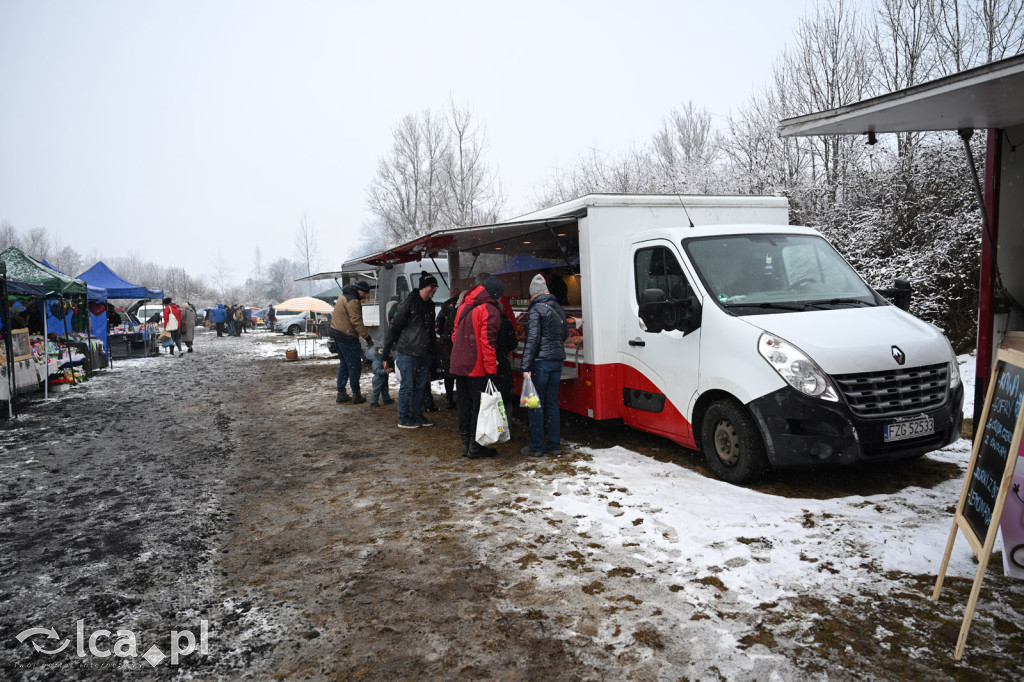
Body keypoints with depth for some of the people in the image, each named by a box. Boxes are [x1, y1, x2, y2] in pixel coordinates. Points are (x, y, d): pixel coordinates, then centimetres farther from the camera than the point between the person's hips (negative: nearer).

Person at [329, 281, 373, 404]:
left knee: (343, 364, 17)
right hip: (346, 336, -10)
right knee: (354, 366, -1)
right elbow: (356, 321, -22)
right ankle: (356, 395, 4)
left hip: (336, 332, 10)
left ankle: (341, 393, 20)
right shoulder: (352, 301, -17)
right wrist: (367, 337, -21)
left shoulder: (344, 296, 15)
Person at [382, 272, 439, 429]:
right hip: (408, 353, -7)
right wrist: (386, 355, -11)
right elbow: (393, 328, -11)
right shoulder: (408, 304, -12)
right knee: (407, 386, 1)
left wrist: (432, 353, 21)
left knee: (420, 386, 13)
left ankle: (417, 415, 25)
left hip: (424, 354, 7)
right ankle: (403, 419, 12)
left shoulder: (430, 305, 11)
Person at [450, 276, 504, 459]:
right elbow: (488, 342, -19)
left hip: (459, 366, 8)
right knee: (479, 406, 2)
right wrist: (491, 370, -18)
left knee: (464, 405, 14)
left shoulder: (463, 307, 13)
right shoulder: (490, 311, -13)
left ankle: (466, 443, 21)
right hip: (477, 368, -7)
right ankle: (475, 447, 7)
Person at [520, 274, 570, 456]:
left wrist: (526, 367, -16)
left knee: (536, 403, 0)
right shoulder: (558, 308, 11)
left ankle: (536, 447, 4)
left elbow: (532, 339, -17)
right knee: (552, 402, 13)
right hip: (558, 359, 7)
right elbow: (565, 333, 20)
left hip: (541, 361, -7)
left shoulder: (535, 310, -10)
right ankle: (554, 445, 17)